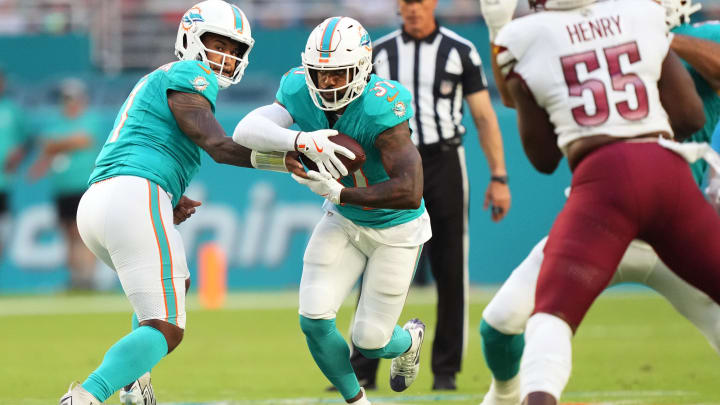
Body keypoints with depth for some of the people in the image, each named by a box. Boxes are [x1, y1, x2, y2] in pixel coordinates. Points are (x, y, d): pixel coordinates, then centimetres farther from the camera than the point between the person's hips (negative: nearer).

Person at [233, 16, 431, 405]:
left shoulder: (379, 109, -35)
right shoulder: (301, 92, -19)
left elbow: (410, 194, -43)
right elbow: (245, 130, -34)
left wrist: (338, 193, -39)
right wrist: (302, 141, -50)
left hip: (395, 228, -4)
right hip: (344, 219, 4)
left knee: (369, 341, 1)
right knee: (314, 320, -8)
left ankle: (410, 338, 40)